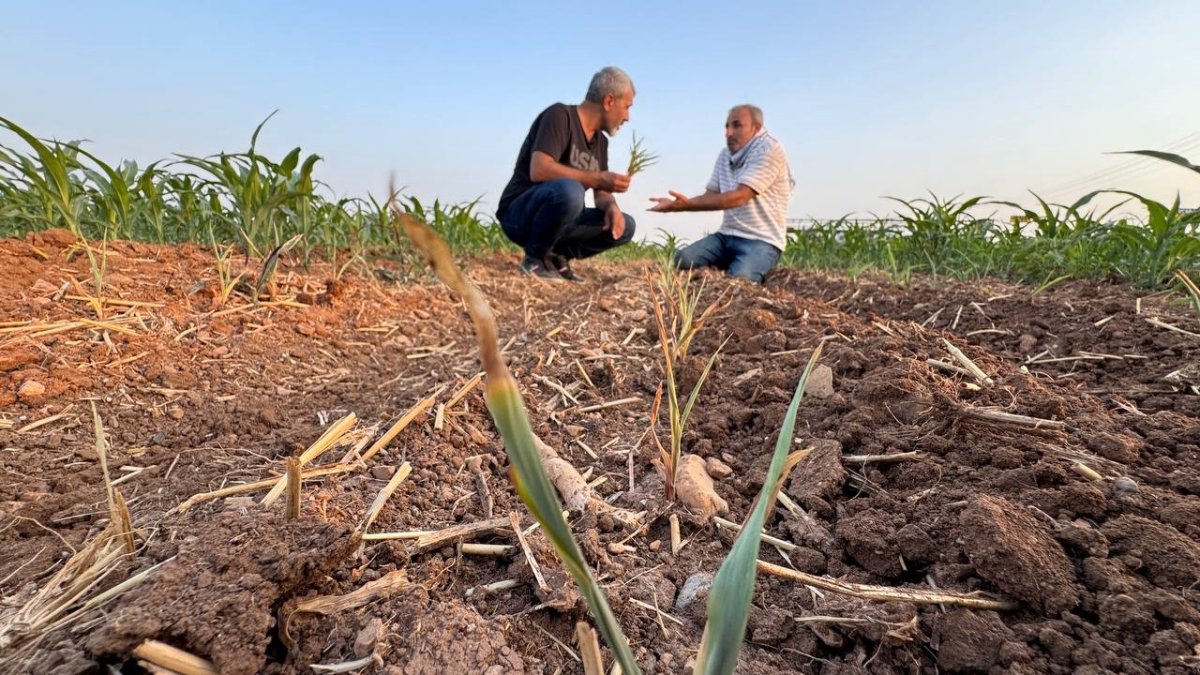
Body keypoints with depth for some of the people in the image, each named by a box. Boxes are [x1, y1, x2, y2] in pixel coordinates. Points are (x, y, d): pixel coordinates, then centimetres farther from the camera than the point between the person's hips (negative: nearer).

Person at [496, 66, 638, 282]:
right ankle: (535, 257, -15)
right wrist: (598, 179, -26)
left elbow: (601, 194, 11)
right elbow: (539, 171, -27)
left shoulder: (601, 141, 11)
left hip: (555, 218, 7)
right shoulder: (560, 115, -13)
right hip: (519, 213, -7)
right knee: (569, 189, -37)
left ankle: (556, 255, 1)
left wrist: (611, 207, -13)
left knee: (624, 225, -3)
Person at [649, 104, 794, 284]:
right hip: (726, 235, 6)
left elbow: (739, 197, -21)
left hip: (761, 240, -6)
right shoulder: (725, 155, 14)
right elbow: (710, 195, 9)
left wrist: (688, 205, -25)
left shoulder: (769, 149, -10)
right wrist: (676, 204, -11)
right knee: (682, 260, -16)